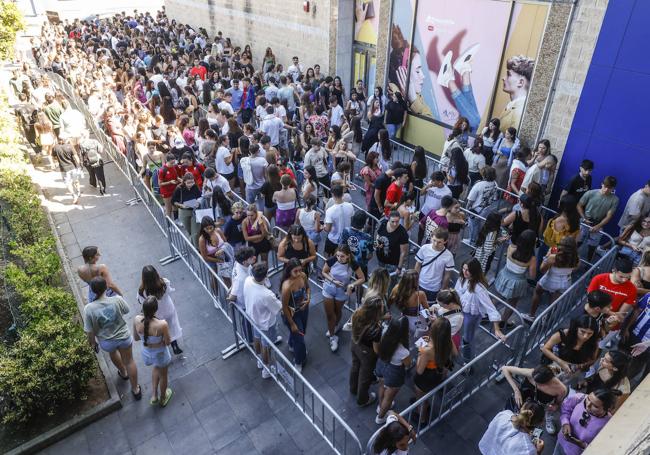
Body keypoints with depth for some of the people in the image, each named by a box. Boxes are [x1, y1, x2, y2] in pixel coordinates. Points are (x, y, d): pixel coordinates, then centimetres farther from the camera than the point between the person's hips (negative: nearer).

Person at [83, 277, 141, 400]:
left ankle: (123, 373, 61)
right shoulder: (117, 300, -26)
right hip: (124, 337, -1)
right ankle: (135, 389, 33)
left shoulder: (89, 308, -27)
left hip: (106, 342, 1)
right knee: (129, 361, 19)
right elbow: (126, 310, -3)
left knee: (113, 353, 35)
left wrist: (93, 343, 4)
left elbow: (90, 331, -16)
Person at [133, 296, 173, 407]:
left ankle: (154, 395, 42)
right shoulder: (162, 324, -36)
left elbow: (136, 338, -6)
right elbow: (168, 342, -18)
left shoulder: (137, 320, -24)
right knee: (163, 375, 28)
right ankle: (163, 398, 53)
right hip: (160, 354, -4)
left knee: (156, 368, 38)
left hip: (146, 353, 4)